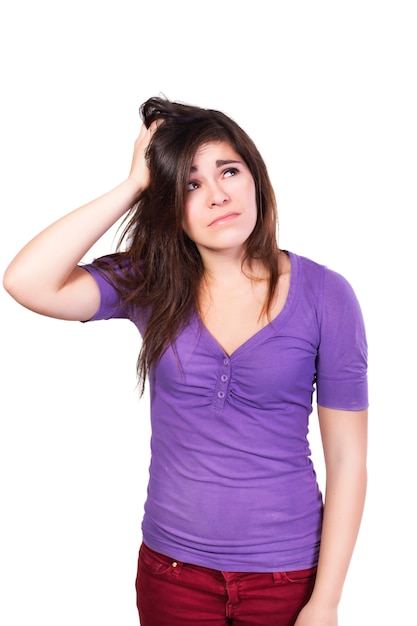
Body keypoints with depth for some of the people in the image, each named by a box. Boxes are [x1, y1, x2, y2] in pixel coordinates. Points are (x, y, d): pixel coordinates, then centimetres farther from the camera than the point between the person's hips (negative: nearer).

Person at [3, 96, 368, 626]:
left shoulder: (325, 295, -11)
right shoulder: (148, 284, -6)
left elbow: (347, 458, -8)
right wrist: (132, 184, -18)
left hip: (286, 572, -1)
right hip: (173, 566, 2)